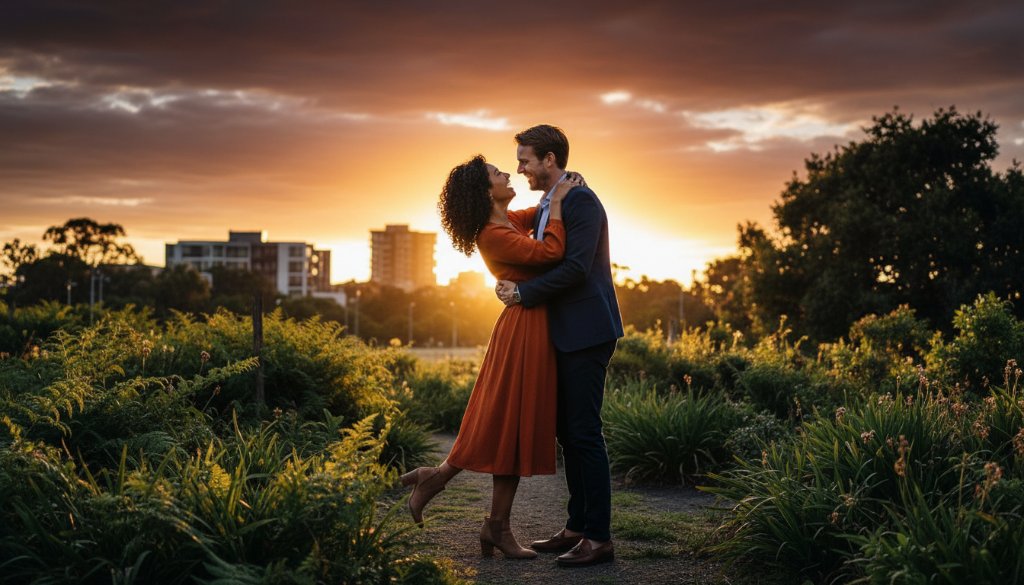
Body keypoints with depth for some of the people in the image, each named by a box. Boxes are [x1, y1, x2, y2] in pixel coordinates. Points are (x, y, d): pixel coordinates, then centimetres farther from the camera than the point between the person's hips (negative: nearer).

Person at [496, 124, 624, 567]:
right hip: (565, 335, 10)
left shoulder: (580, 200, -12)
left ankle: (599, 537, -3)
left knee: (584, 432, -8)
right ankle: (577, 527, 20)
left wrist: (524, 292, -14)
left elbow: (576, 267, -21)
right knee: (567, 432, 12)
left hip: (587, 333, -10)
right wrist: (513, 285, 7)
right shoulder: (545, 207, 17)